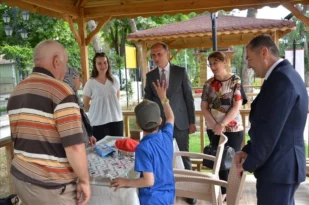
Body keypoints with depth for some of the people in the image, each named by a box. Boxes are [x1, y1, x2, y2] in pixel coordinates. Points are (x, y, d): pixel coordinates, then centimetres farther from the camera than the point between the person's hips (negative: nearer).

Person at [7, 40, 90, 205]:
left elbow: (17, 138, 16)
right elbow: (74, 145, -23)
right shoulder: (60, 91, -19)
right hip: (51, 186, -8)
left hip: (20, 178, 8)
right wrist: (84, 180, -10)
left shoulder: (16, 92, 8)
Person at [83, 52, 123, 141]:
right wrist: (99, 109, 3)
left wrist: (112, 108, 12)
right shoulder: (90, 83, -6)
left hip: (116, 120, 3)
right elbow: (85, 105, 1)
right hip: (98, 122, -3)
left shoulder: (115, 80, 3)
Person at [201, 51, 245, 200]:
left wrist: (222, 124, -18)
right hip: (213, 130, 4)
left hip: (233, 129, -4)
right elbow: (204, 107, 3)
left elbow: (237, 106, -13)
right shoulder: (209, 84, 4)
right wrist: (214, 124, -10)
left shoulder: (235, 81, -7)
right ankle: (223, 191, 26)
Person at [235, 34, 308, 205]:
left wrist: (249, 163, -11)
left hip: (277, 167, -10)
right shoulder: (285, 75, 11)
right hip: (284, 164, 10)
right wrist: (248, 150, 9)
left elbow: (270, 130, -23)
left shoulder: (280, 79, -22)